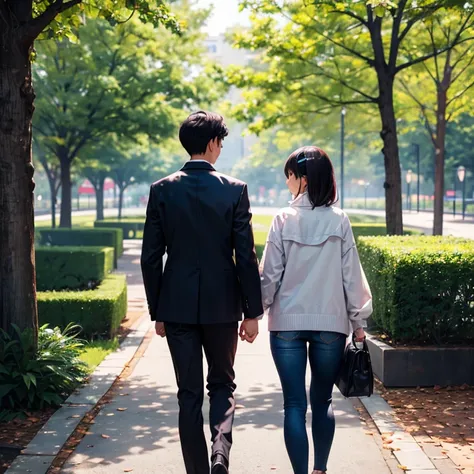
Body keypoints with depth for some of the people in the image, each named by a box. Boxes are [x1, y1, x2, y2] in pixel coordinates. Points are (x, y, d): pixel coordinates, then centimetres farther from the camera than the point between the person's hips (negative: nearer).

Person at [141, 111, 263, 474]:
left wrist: (157, 311, 9)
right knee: (222, 383, 17)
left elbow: (151, 257, 0)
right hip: (222, 304, -1)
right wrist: (253, 312, 1)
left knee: (189, 393, 9)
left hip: (177, 305, 1)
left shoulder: (162, 190, -2)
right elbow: (246, 257, -6)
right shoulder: (235, 189, -5)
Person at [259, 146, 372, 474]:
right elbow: (351, 275, 0)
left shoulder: (284, 220, -6)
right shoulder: (339, 220, -3)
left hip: (287, 323, -1)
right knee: (323, 400, 17)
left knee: (295, 404, 4)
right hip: (331, 322, 2)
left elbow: (270, 273, -4)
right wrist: (358, 320, 8)